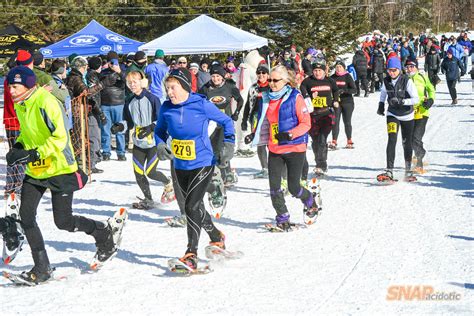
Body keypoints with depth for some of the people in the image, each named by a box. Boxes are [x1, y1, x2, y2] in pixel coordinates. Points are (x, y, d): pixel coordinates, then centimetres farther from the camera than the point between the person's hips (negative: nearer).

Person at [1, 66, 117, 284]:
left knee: (63, 221, -2)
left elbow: (60, 138, -27)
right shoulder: (20, 105, 6)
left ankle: (102, 232, 26)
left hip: (59, 170, -8)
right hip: (35, 171, 8)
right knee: (26, 216, -3)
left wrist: (33, 154, -31)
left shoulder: (46, 103, -22)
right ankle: (41, 269, 5)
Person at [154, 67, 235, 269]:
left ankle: (191, 255, -15)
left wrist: (228, 146, -8)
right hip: (180, 167, 6)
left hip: (203, 164, -6)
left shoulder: (202, 105, -14)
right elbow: (160, 130, 13)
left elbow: (226, 122, -1)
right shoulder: (166, 108, -4)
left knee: (192, 206, -18)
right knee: (196, 208, 20)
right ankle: (216, 238, 44)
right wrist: (160, 145, -7)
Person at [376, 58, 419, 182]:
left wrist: (402, 101, -31)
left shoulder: (407, 81, -18)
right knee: (392, 140, -17)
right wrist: (381, 104, 16)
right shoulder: (386, 81, -5)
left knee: (407, 143, 10)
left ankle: (408, 170, 31)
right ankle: (389, 172, -24)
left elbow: (416, 99, -20)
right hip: (392, 115, 2)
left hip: (407, 116, -2)